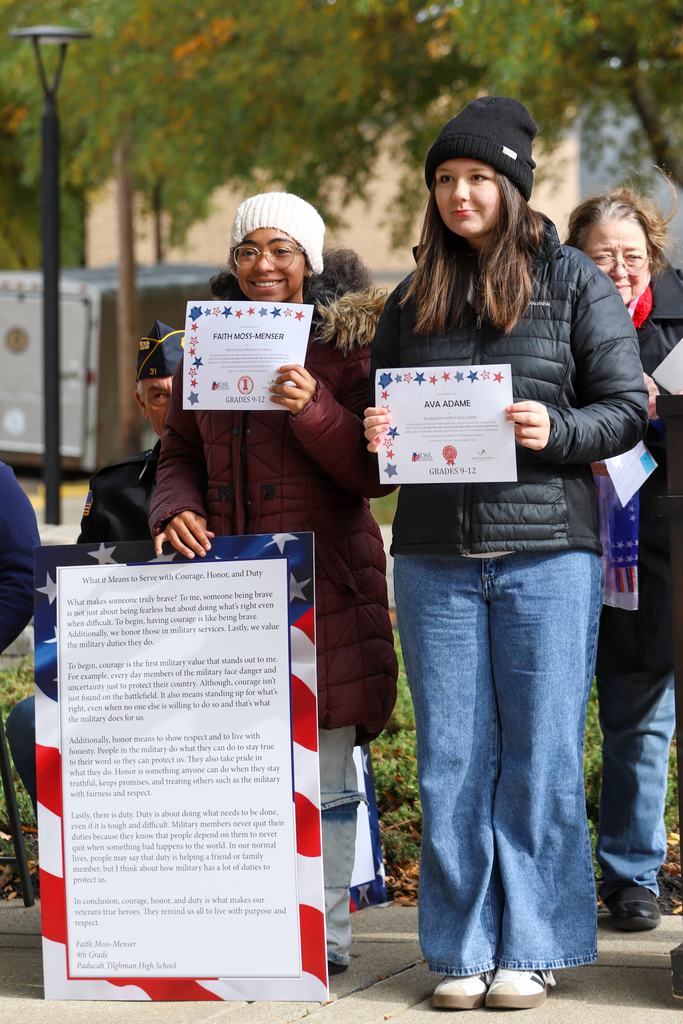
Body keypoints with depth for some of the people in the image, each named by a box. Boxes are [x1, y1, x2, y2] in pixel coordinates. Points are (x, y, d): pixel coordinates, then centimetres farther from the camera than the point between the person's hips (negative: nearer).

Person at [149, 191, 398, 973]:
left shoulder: (349, 343, 0)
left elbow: (374, 470, -5)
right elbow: (181, 455, 18)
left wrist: (313, 410, -21)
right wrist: (177, 509, -4)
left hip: (323, 577, -4)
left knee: (321, 758, -1)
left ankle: (326, 932, 7)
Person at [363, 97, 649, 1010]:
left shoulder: (576, 283, 4)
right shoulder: (413, 300, 15)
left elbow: (628, 406, 1)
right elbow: (381, 412, 22)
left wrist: (557, 431, -17)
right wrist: (376, 436, -1)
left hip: (547, 553, -3)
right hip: (436, 560, 3)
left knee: (541, 755, 0)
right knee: (452, 757, 4)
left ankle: (533, 947, 9)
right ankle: (464, 950, 11)